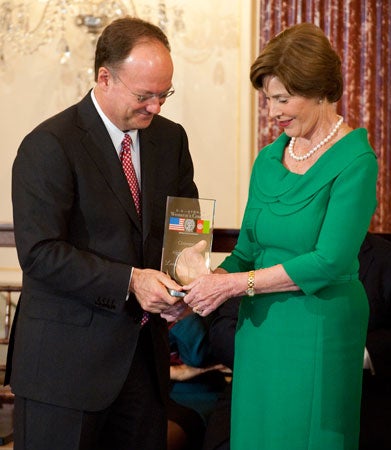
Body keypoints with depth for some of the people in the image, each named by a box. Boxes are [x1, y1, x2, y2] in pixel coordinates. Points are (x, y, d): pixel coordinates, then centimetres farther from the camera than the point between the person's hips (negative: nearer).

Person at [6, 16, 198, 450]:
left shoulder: (171, 138, 8)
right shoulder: (48, 145, -12)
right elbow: (40, 252, -18)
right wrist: (128, 280, -22)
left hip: (144, 350, 6)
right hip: (67, 360, -6)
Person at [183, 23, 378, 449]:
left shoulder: (355, 161, -12)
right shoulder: (269, 159, 9)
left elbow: (329, 261, -19)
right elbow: (247, 249, 12)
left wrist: (235, 284, -18)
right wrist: (200, 289, -6)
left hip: (319, 331, -6)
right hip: (258, 327, 6)